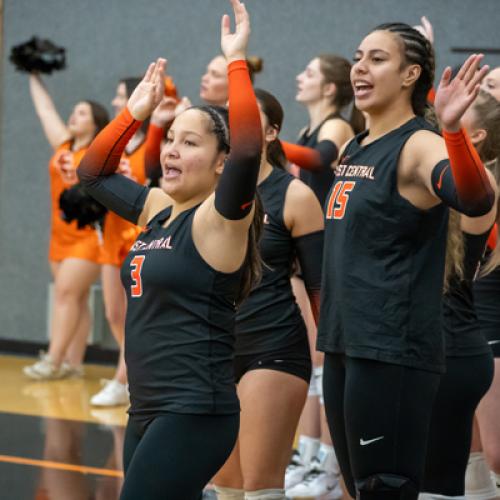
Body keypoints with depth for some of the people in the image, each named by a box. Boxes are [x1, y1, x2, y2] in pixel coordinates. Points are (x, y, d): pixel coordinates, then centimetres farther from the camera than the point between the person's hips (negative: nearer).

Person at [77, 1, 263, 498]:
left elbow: (248, 150, -28)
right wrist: (133, 113, 17)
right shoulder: (158, 209, 13)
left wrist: (236, 60, -22)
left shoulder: (217, 219, -10)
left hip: (194, 415, -9)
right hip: (146, 413, 9)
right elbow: (92, 172, 27)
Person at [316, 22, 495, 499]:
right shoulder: (352, 150, 13)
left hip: (392, 352, -9)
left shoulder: (417, 146, -12)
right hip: (343, 345, 9)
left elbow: (476, 200, -35)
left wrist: (452, 129, -48)